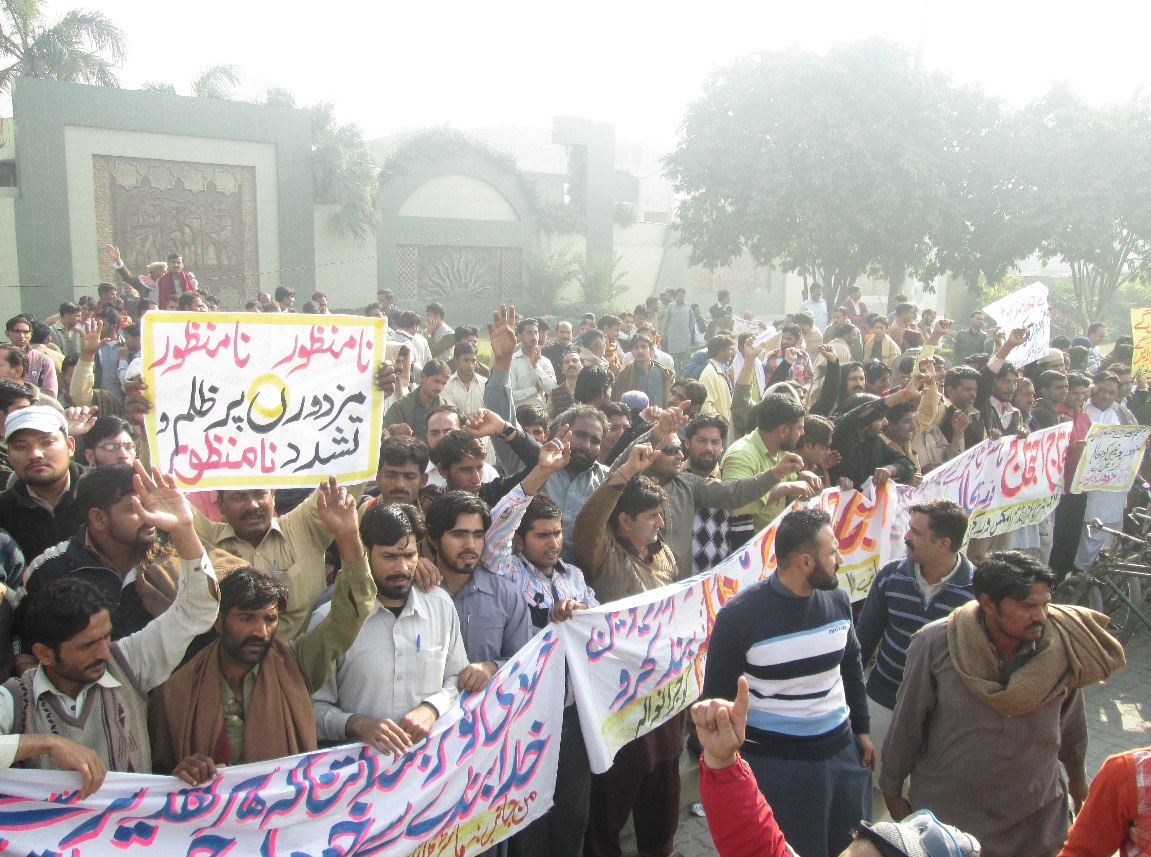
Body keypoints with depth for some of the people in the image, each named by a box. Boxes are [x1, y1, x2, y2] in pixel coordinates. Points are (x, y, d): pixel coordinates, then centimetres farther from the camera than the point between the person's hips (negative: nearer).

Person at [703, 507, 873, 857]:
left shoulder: (838, 600, -1)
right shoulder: (739, 616, -17)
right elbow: (717, 696, -9)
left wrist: (862, 728, 15)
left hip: (842, 751, 5)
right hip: (774, 763, -5)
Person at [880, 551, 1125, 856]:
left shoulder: (1063, 647, -13)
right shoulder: (933, 645, -20)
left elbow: (1071, 722, 7)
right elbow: (907, 722, -9)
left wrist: (1076, 774, 22)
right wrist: (892, 791, 1)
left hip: (1036, 820, 2)